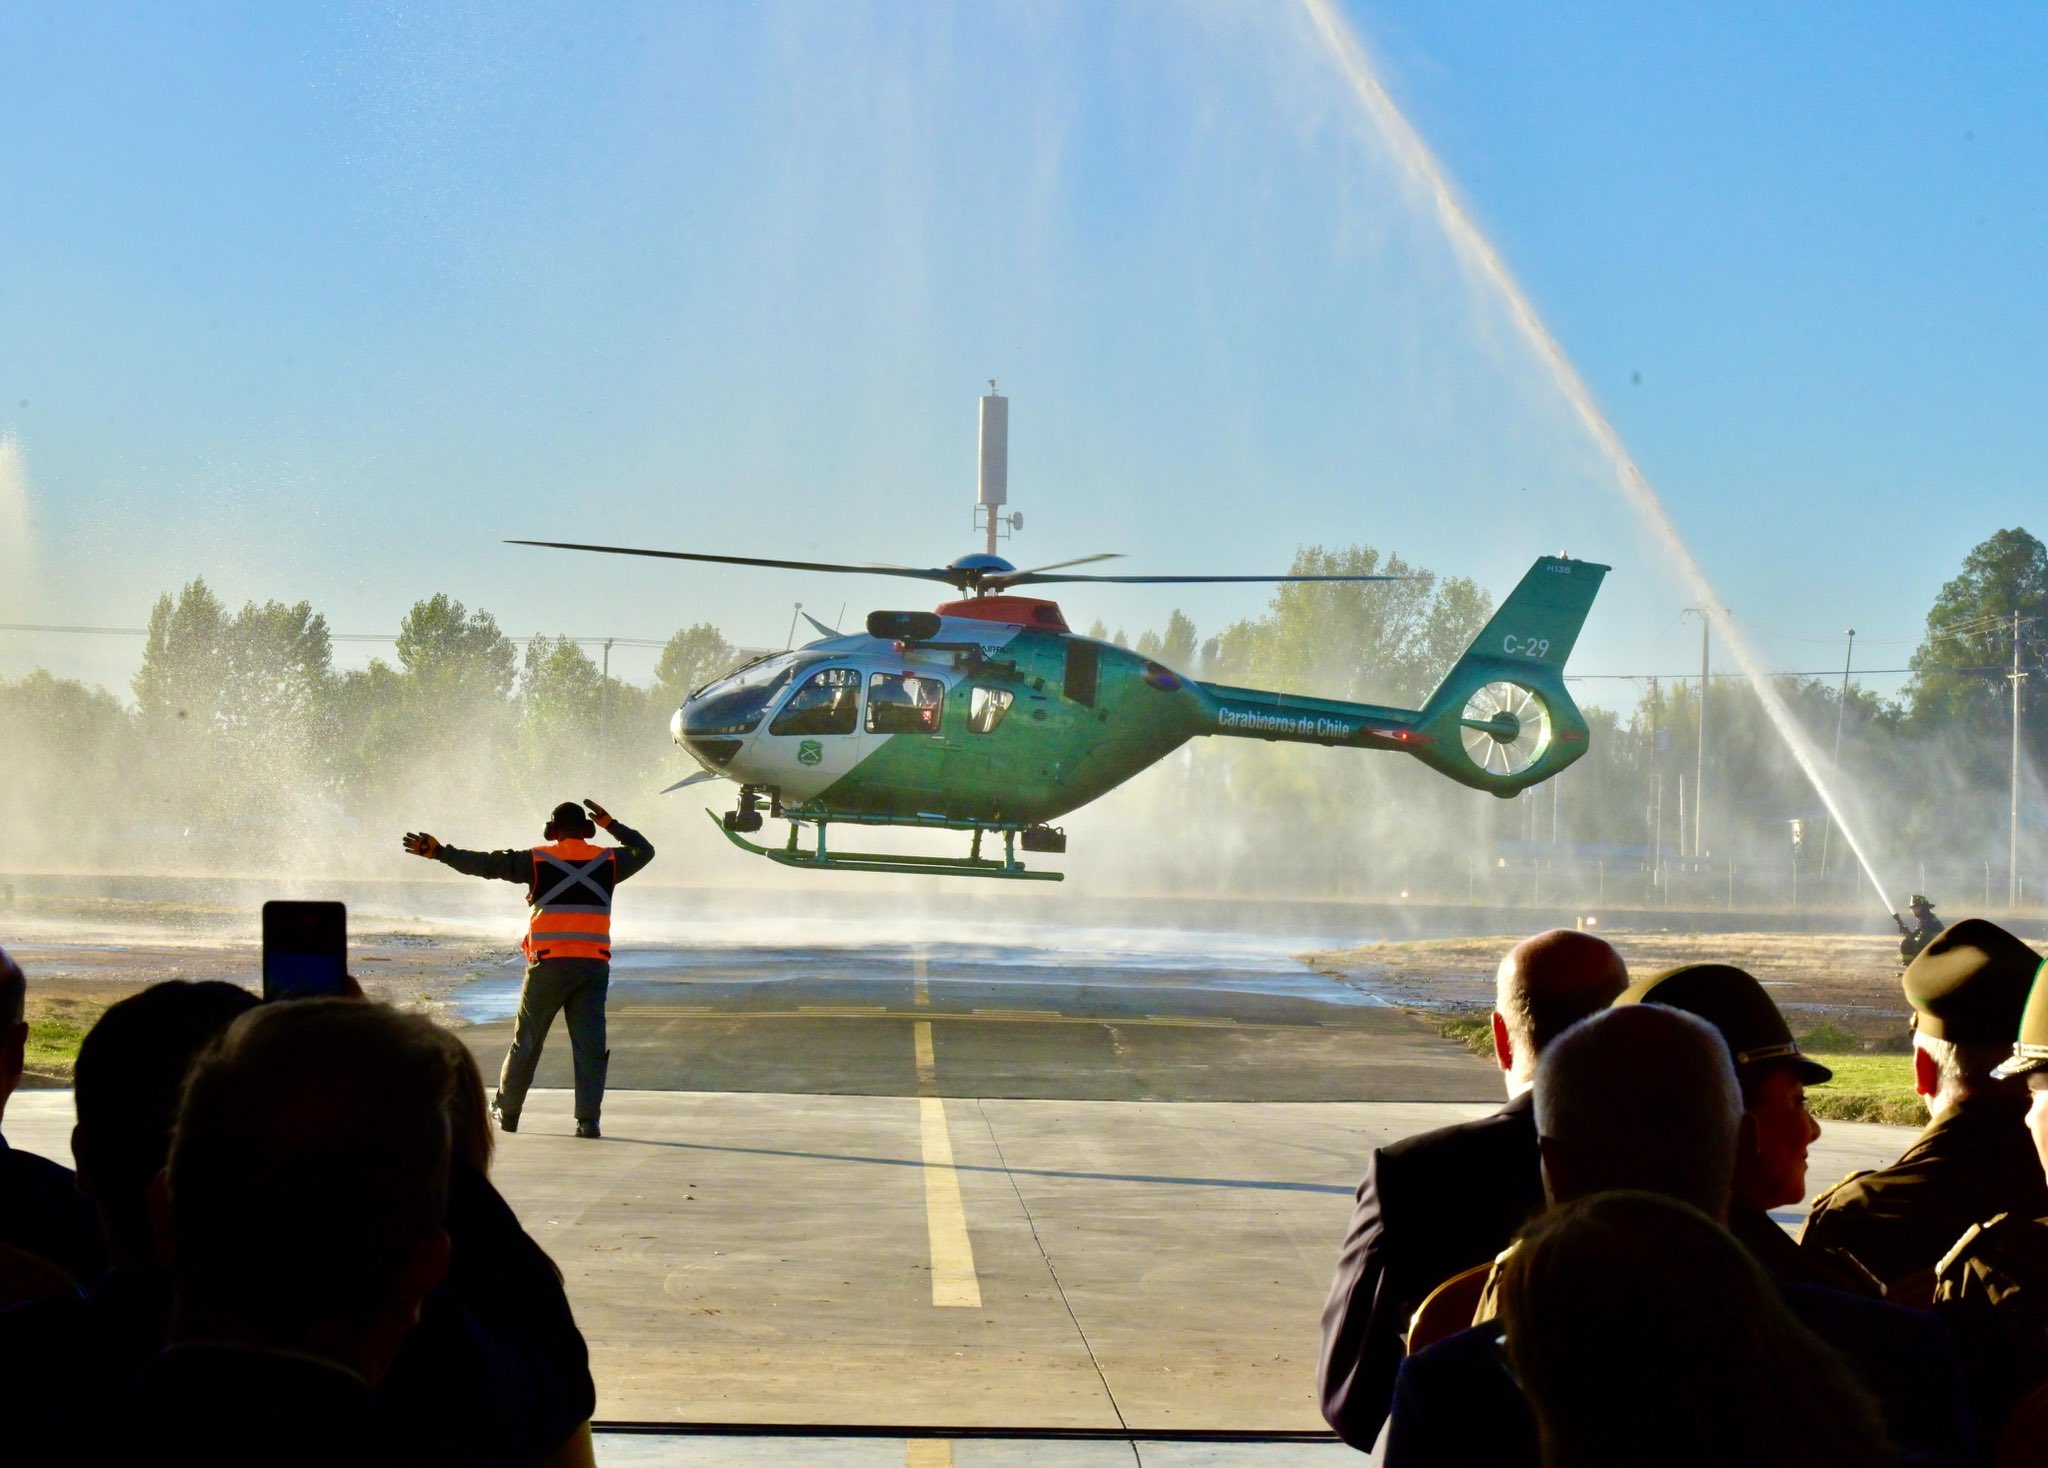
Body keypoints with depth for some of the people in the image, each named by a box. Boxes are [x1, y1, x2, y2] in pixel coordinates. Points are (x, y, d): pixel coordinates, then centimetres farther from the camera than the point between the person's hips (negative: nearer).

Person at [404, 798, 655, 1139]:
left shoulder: (537, 860, 1)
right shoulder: (608, 861, 8)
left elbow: (486, 864, 1)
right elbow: (644, 850, 26)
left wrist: (438, 852, 8)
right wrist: (612, 825, 34)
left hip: (549, 964, -1)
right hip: (593, 966, 1)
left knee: (526, 1041, 11)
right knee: (590, 1044, 0)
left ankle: (506, 1111, 22)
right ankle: (588, 1120, -7)